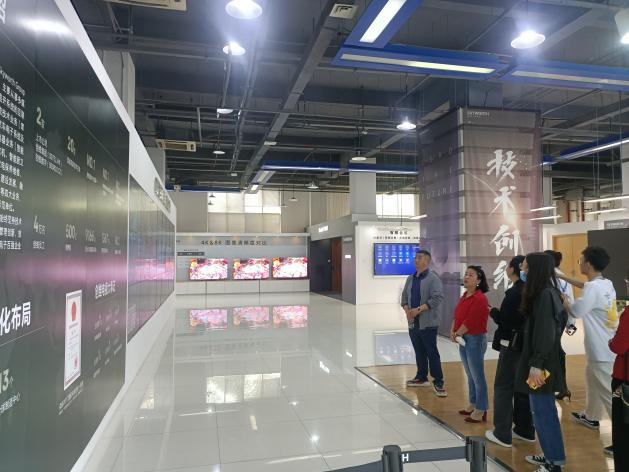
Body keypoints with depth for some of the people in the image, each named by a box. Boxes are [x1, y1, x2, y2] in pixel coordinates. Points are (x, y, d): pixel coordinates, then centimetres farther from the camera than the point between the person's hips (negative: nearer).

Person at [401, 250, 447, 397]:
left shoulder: (433, 278, -10)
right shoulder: (411, 278, 12)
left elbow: (437, 298, -18)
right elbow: (404, 296, 17)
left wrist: (419, 309, -19)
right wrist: (407, 310, -2)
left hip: (428, 323, -6)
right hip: (413, 323, 7)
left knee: (432, 353, -2)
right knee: (419, 352, 15)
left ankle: (438, 382, 7)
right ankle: (421, 378, 28)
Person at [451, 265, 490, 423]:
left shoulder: (480, 299, -19)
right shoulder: (464, 296, 11)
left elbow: (470, 322, -21)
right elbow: (456, 316, 12)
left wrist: (457, 334, -9)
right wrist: (453, 331, -3)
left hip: (475, 340, -9)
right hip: (463, 339, 9)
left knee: (478, 377, 0)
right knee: (470, 375, 19)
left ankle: (481, 411, 12)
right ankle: (473, 405, 32)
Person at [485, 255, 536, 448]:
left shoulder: (514, 293, -20)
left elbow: (504, 321, -21)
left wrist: (493, 311, -4)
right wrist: (500, 312, 9)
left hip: (512, 345, -8)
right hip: (527, 345, 8)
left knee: (503, 387, 2)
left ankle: (502, 434, 8)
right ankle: (525, 430, 27)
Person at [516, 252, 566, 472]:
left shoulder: (545, 295, -19)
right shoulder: (545, 292, 10)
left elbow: (546, 333, -23)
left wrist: (537, 364, -22)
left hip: (542, 363, -10)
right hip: (540, 359, 10)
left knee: (543, 411, 1)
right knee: (542, 410, 18)